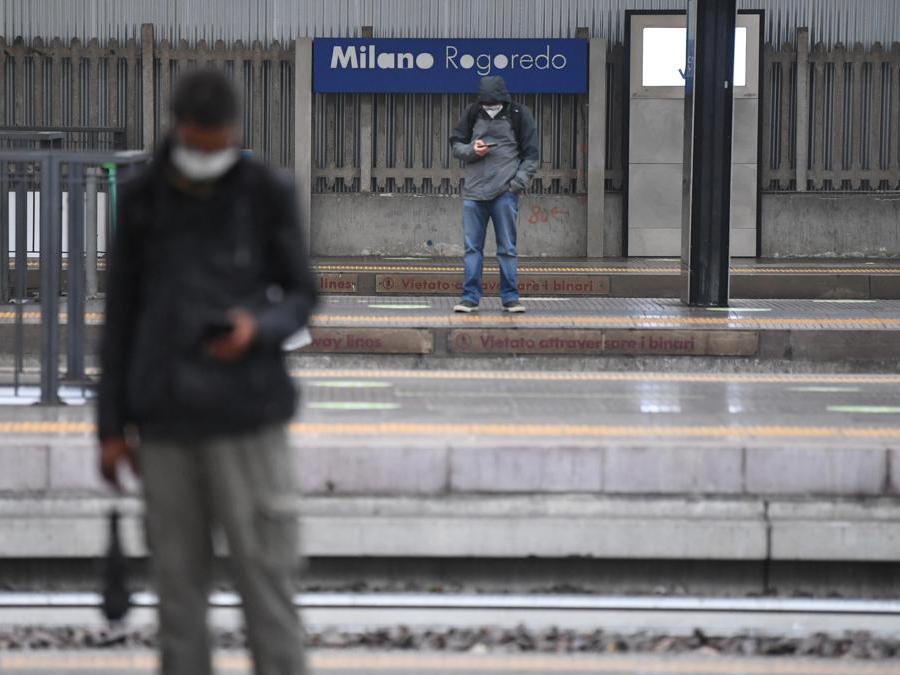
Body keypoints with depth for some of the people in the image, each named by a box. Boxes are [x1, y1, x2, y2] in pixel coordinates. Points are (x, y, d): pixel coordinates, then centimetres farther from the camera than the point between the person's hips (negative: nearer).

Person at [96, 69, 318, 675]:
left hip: (247, 418, -2)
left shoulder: (267, 195, -1)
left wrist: (257, 328, -18)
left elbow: (301, 299, 5)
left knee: (265, 576, -4)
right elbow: (121, 313, 10)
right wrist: (112, 426, 8)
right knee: (179, 579, 5)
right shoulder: (143, 200, 6)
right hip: (167, 416, 3)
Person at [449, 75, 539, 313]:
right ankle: (470, 297, 5)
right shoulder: (472, 114, 8)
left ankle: (510, 297, 5)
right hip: (473, 193, 2)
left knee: (507, 248, -1)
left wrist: (517, 183, -7)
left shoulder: (519, 116, 2)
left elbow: (531, 155, 4)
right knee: (472, 247, 2)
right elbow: (456, 143, 15)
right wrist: (471, 150, -7)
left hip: (505, 194, -2)